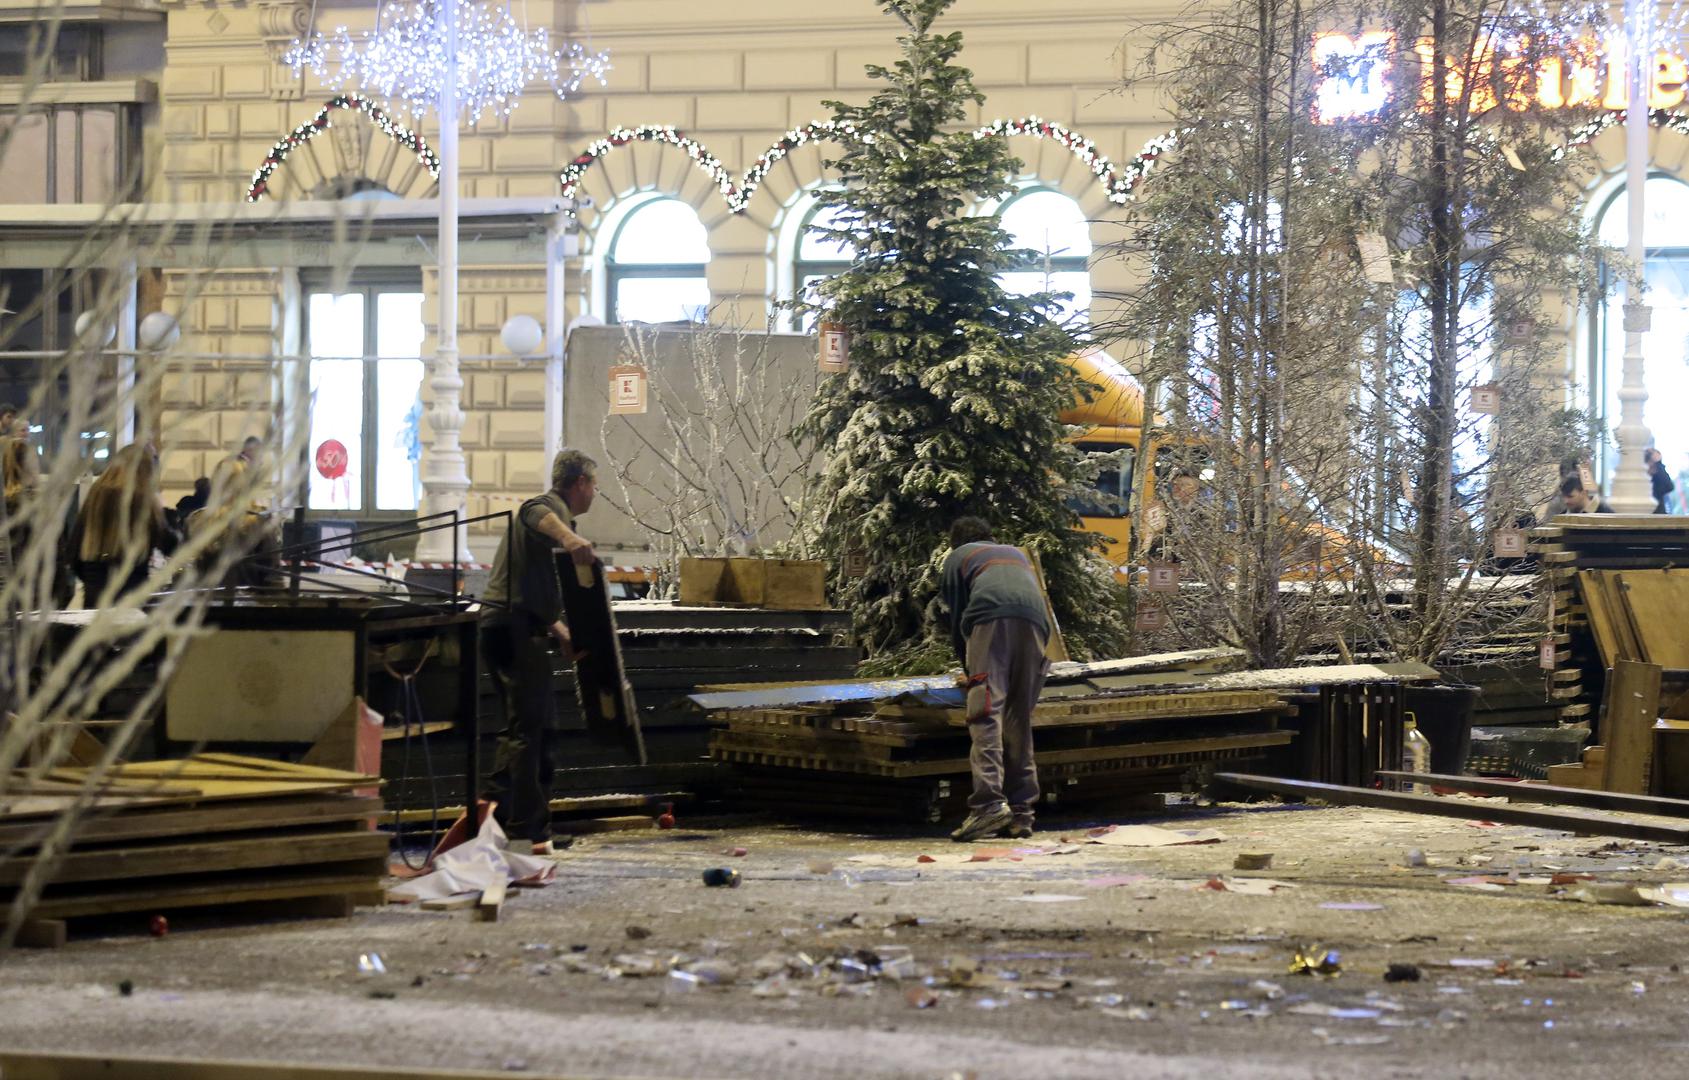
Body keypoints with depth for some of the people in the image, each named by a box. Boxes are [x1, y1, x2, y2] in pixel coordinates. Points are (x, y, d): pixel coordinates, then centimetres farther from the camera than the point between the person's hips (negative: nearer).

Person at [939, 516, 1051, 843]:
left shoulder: (958, 557, 29)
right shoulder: (1018, 553, 41)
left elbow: (956, 618, 25)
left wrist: (968, 670, 37)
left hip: (992, 615, -4)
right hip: (1035, 620, 4)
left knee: (986, 714, -12)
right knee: (1020, 721, 8)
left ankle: (989, 803, -28)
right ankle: (1021, 813, 2)